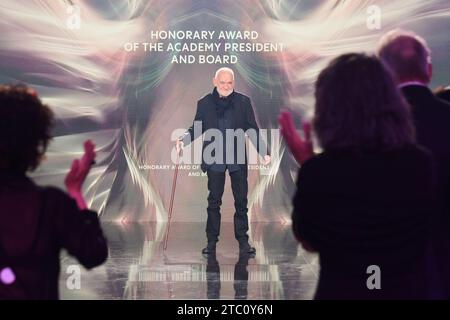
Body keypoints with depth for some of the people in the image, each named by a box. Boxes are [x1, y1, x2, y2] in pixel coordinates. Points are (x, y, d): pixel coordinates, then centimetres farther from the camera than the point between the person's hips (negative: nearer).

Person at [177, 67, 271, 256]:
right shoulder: (204, 103, 2)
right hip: (214, 159, 0)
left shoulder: (243, 102, 2)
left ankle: (243, 241, 12)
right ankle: (212, 241, 13)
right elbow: (197, 128, 8)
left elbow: (252, 129, 4)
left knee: (241, 201, 3)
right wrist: (183, 140, -10)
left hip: (238, 159, 0)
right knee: (214, 201, 6)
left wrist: (263, 152, -4)